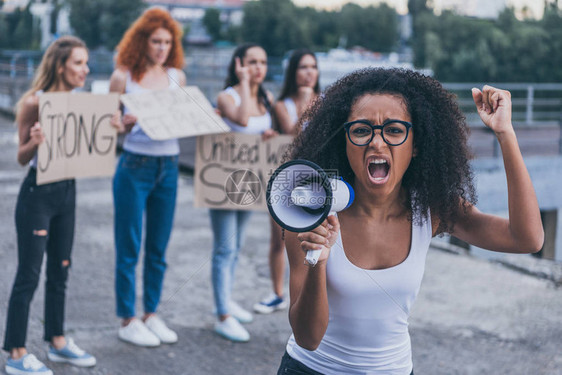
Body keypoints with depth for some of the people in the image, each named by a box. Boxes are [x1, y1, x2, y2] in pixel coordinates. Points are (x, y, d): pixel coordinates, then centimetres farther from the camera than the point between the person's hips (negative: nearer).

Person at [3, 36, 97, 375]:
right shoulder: (35, 102, -13)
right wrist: (36, 141, -32)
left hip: (67, 190, 7)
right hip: (38, 192, -7)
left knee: (60, 270, 15)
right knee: (29, 274, -2)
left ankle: (57, 341, 28)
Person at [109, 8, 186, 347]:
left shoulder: (176, 76, 8)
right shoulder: (123, 77, -4)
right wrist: (123, 124, -21)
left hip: (168, 167, 4)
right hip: (134, 167, -4)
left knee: (159, 248, 11)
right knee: (129, 248, 2)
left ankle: (152, 314, 23)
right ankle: (128, 321, 12)